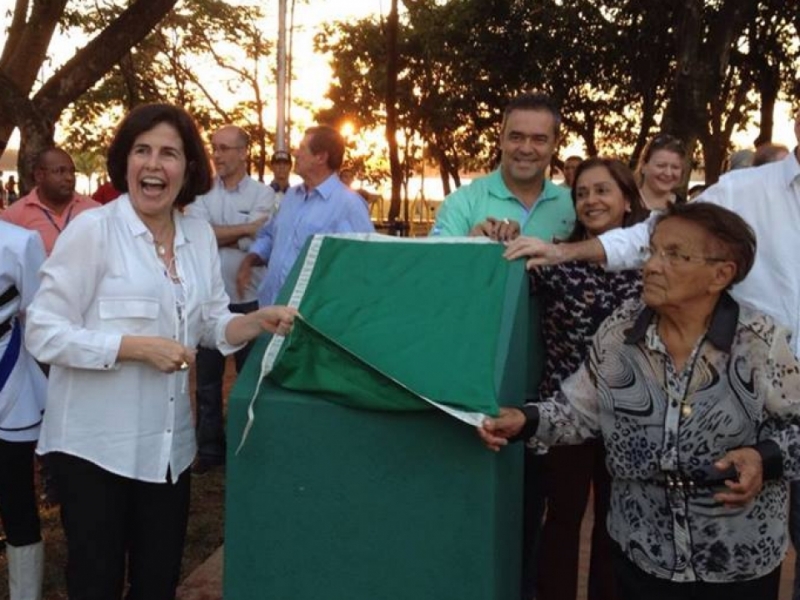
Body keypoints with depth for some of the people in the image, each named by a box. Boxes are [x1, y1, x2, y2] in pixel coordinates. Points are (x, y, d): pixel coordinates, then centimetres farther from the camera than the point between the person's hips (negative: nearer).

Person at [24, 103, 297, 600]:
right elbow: (43, 334, -14)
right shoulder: (93, 229, -13)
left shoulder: (201, 236, 4)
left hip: (169, 442, 5)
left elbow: (212, 324, 10)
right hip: (96, 443, -5)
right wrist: (138, 347, -22)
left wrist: (258, 321, -10)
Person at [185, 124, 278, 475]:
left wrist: (217, 234, -9)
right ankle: (209, 448, 27)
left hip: (249, 301, -2)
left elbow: (252, 244, -16)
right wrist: (244, 228, -15)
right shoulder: (201, 193, 3)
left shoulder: (263, 194, -4)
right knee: (207, 379, 13)